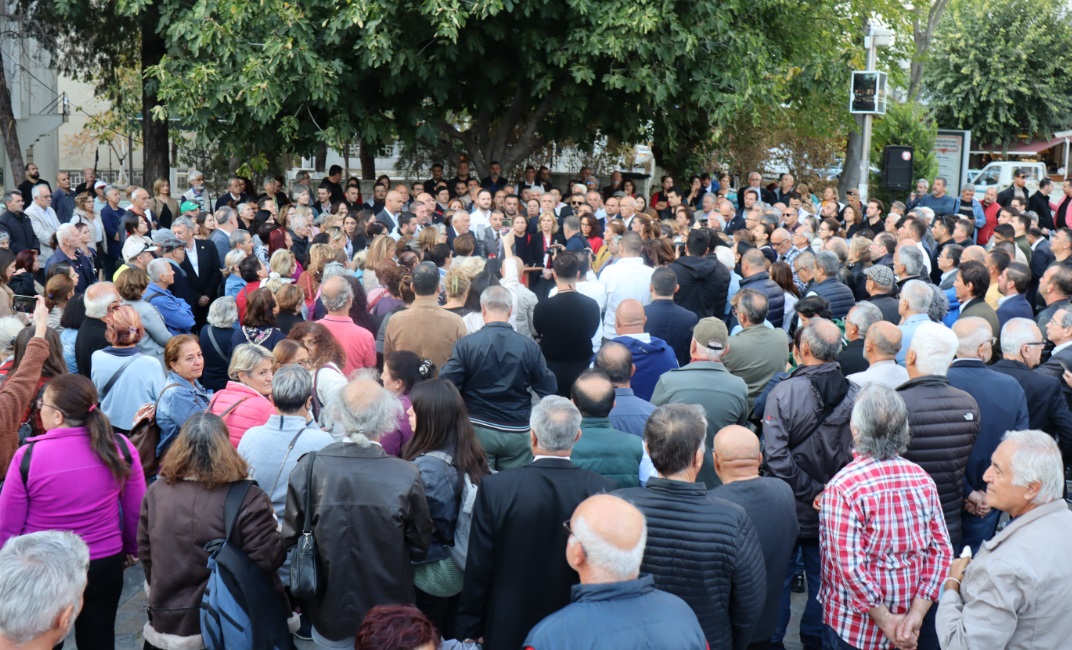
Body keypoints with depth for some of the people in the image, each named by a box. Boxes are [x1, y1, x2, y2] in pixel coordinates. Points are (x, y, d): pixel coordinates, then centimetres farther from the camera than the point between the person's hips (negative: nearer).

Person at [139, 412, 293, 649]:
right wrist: (274, 530, -2)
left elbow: (145, 553, 7)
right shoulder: (247, 499, -20)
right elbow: (266, 562, -21)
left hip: (169, 623, 3)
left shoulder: (156, 492, -5)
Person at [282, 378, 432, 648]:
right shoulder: (406, 476, -22)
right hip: (388, 617, -1)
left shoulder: (308, 469, -19)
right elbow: (419, 547, -9)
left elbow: (290, 539, -8)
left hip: (328, 614, 1)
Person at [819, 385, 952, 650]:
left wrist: (887, 622, -15)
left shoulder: (842, 488, -22)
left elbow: (850, 565, -24)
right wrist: (916, 613, -9)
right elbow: (941, 549, -5)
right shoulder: (922, 479, -5)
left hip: (856, 629, -5)